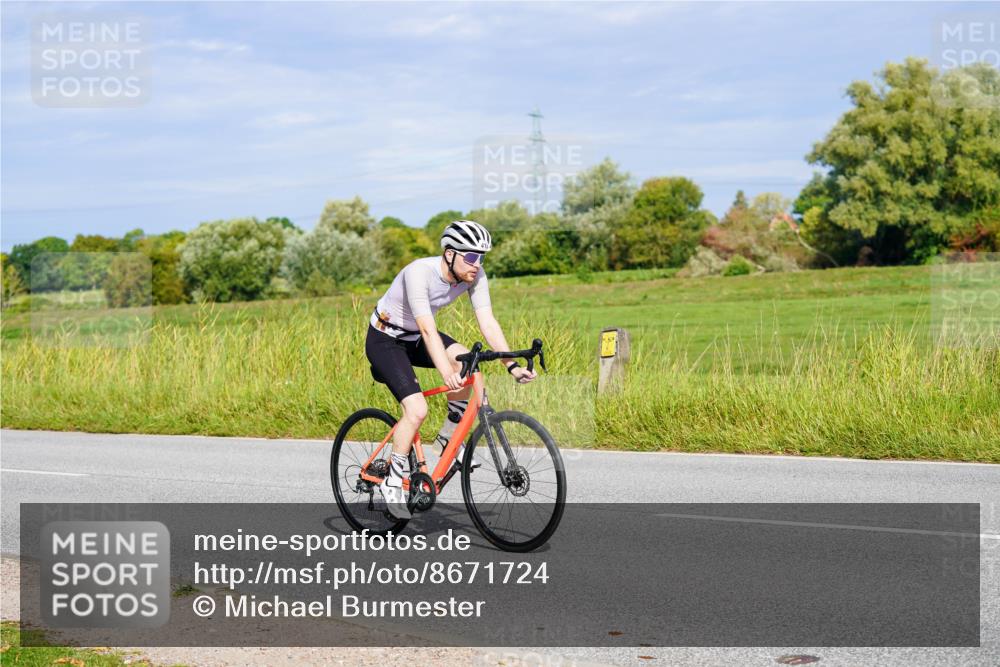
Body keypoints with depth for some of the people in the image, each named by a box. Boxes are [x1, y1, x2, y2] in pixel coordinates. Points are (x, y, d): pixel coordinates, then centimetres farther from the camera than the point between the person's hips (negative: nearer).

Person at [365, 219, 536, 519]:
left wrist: (512, 365, -32)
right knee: (417, 410, -21)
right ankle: (392, 481, -3)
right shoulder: (419, 272, -33)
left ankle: (448, 437, -5)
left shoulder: (474, 276, -15)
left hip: (415, 338, 6)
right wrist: (447, 374, -53)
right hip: (385, 339, -6)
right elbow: (427, 329, -41)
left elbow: (488, 322, -20)